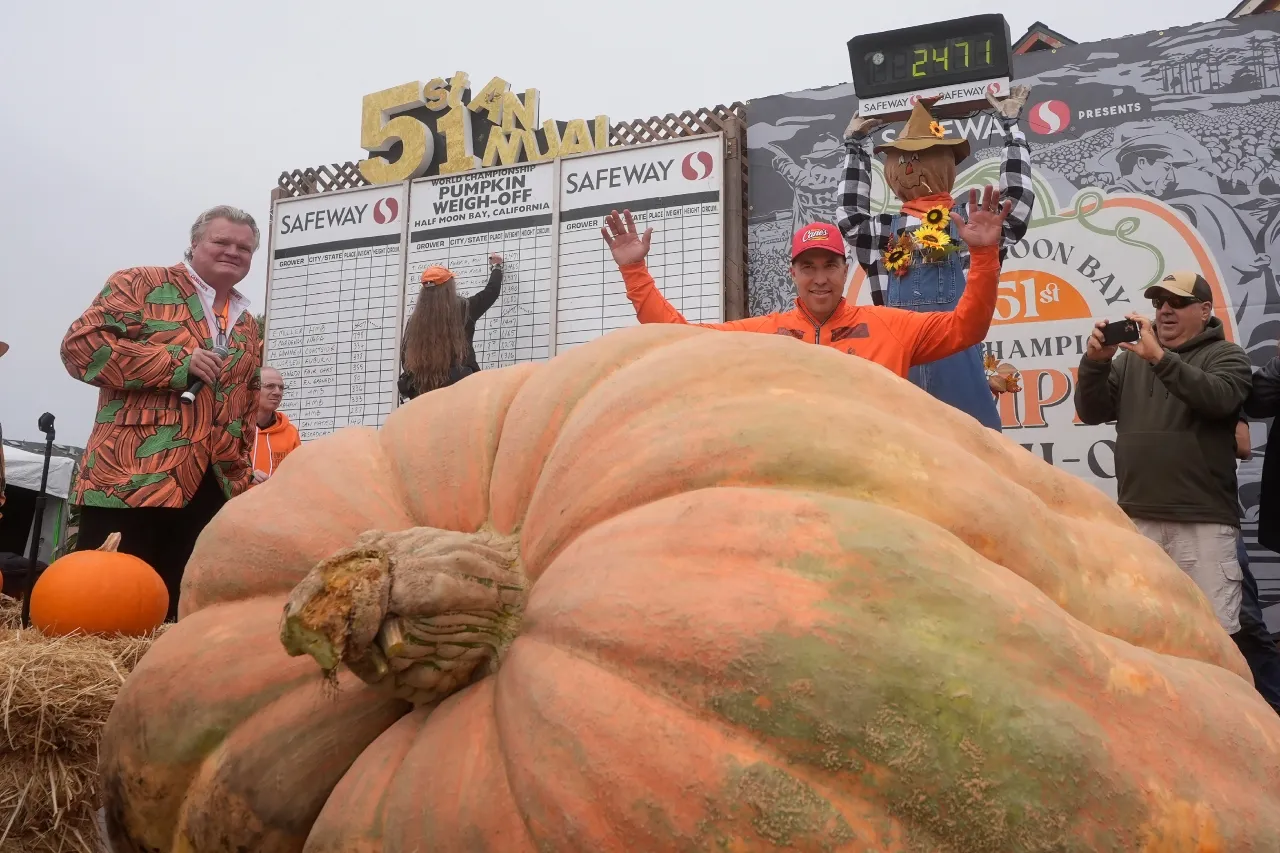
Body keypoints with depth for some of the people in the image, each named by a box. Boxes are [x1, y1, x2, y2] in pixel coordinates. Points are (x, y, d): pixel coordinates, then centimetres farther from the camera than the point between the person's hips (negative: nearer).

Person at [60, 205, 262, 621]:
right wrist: (178, 362, -14)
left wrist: (239, 475, 16)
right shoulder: (141, 285, 3)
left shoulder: (247, 325, 21)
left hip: (211, 490, 5)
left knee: (181, 609, 6)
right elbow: (81, 344, -10)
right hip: (131, 479, -5)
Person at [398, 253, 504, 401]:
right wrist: (496, 267, 32)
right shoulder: (463, 311, -1)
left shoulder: (414, 320, 4)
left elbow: (405, 356, 8)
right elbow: (492, 291, 14)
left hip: (421, 391, 3)